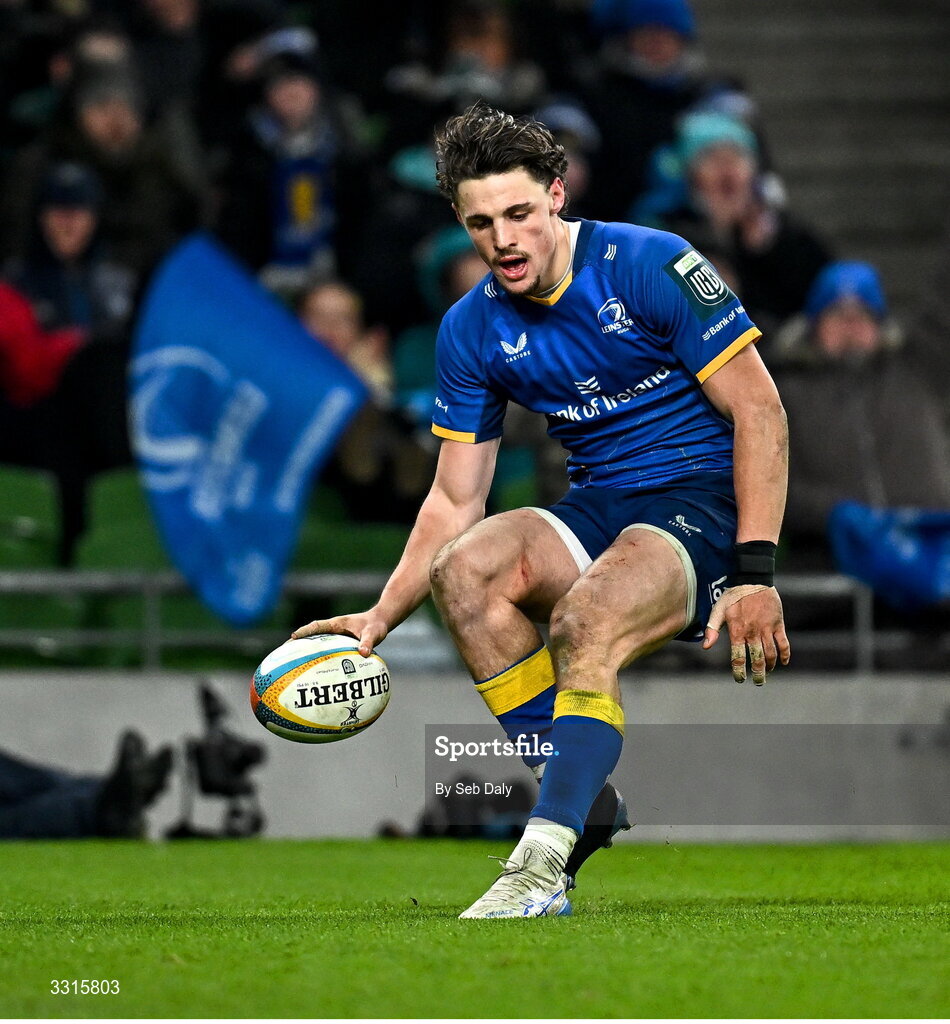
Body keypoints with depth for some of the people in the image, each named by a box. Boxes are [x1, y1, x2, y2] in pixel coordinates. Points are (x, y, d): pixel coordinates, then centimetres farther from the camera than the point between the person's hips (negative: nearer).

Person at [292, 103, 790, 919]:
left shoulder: (651, 267, -12)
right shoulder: (471, 330, 3)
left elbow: (759, 411, -11)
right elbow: (455, 500, 9)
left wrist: (755, 572, -19)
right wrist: (380, 619, -5)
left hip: (708, 503, -6)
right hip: (599, 509, 6)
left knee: (583, 622, -34)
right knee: (462, 569, -24)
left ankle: (544, 864, -38)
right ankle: (586, 800, -17)